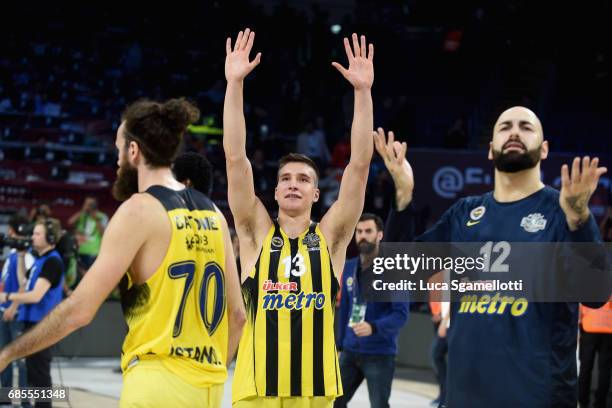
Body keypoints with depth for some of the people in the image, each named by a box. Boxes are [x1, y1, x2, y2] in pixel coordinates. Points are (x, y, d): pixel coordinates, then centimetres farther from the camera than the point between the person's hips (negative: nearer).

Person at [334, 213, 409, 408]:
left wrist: (374, 327, -31)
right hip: (350, 351, 6)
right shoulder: (348, 267, 7)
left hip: (380, 353, -6)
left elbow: (401, 314, -15)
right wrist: (340, 343, 17)